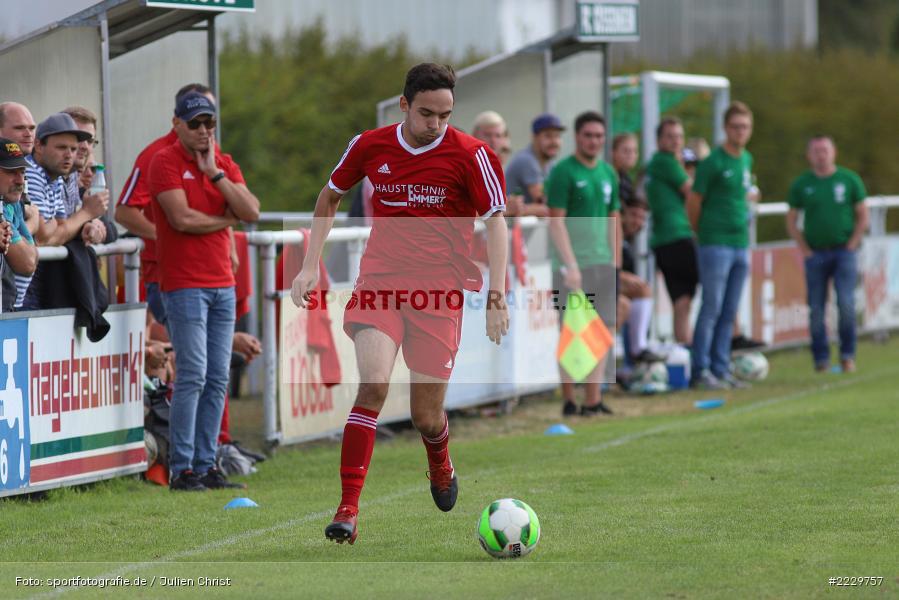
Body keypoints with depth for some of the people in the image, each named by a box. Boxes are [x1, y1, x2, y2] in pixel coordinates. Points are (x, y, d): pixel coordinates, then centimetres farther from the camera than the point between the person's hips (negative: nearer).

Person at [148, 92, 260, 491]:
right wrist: (227, 219, -2)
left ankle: (206, 465, 11)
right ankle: (181, 470, -8)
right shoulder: (165, 162, -5)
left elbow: (252, 212, -1)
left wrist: (214, 172, -7)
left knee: (218, 379, 6)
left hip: (222, 283, 7)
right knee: (193, 376, -11)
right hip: (184, 283, -7)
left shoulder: (225, 165, 13)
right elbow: (182, 218, -17)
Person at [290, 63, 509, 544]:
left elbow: (496, 220, -7)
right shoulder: (370, 147, 2)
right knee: (373, 383, -23)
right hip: (378, 282, 1)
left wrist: (496, 295, -18)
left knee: (427, 418, 4)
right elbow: (330, 196, 18)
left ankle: (440, 464, 43)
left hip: (439, 292, -1)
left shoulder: (471, 155, -6)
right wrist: (311, 265, 11)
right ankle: (348, 509, -22)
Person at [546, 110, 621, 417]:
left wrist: (616, 264, 13)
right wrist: (570, 264, -16)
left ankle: (593, 399, 6)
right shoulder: (563, 172, -6)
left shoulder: (608, 173, 14)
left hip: (603, 263, 6)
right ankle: (568, 400, 3)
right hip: (573, 264, -6)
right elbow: (556, 221, -10)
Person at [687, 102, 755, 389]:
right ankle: (701, 371, -3)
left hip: (741, 244, 7)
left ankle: (721, 369, 13)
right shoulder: (713, 163, -11)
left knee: (729, 312, 8)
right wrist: (703, 232, 6)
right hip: (716, 244, -7)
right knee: (711, 309, -6)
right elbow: (693, 202, -5)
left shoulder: (747, 160, 11)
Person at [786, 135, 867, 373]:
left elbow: (863, 216, 7)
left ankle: (847, 355, -2)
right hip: (815, 253, 1)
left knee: (846, 304, -14)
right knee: (816, 309, 0)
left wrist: (851, 245, -2)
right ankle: (821, 359, 9)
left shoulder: (849, 180, 3)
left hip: (844, 252, -1)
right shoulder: (801, 184, 5)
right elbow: (791, 220, 10)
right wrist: (805, 250, 1)